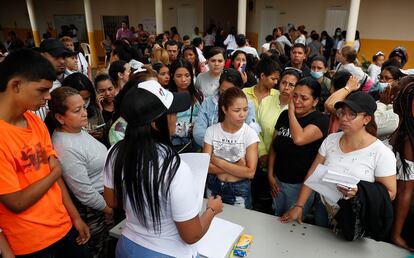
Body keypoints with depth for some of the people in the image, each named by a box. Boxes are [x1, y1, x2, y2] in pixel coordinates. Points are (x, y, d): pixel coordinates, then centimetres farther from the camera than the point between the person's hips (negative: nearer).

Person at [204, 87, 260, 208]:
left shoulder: (250, 134, -14)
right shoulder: (211, 131, -9)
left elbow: (250, 172, -21)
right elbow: (206, 166, -13)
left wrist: (218, 161, -19)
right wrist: (237, 168, -21)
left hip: (239, 190, -2)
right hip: (213, 187, 2)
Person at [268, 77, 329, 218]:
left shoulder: (321, 120, -15)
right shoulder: (284, 115, 3)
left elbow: (299, 139, -33)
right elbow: (273, 145, 7)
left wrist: (291, 111, -20)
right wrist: (270, 175, 3)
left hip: (301, 185, -5)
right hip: (278, 181, 5)